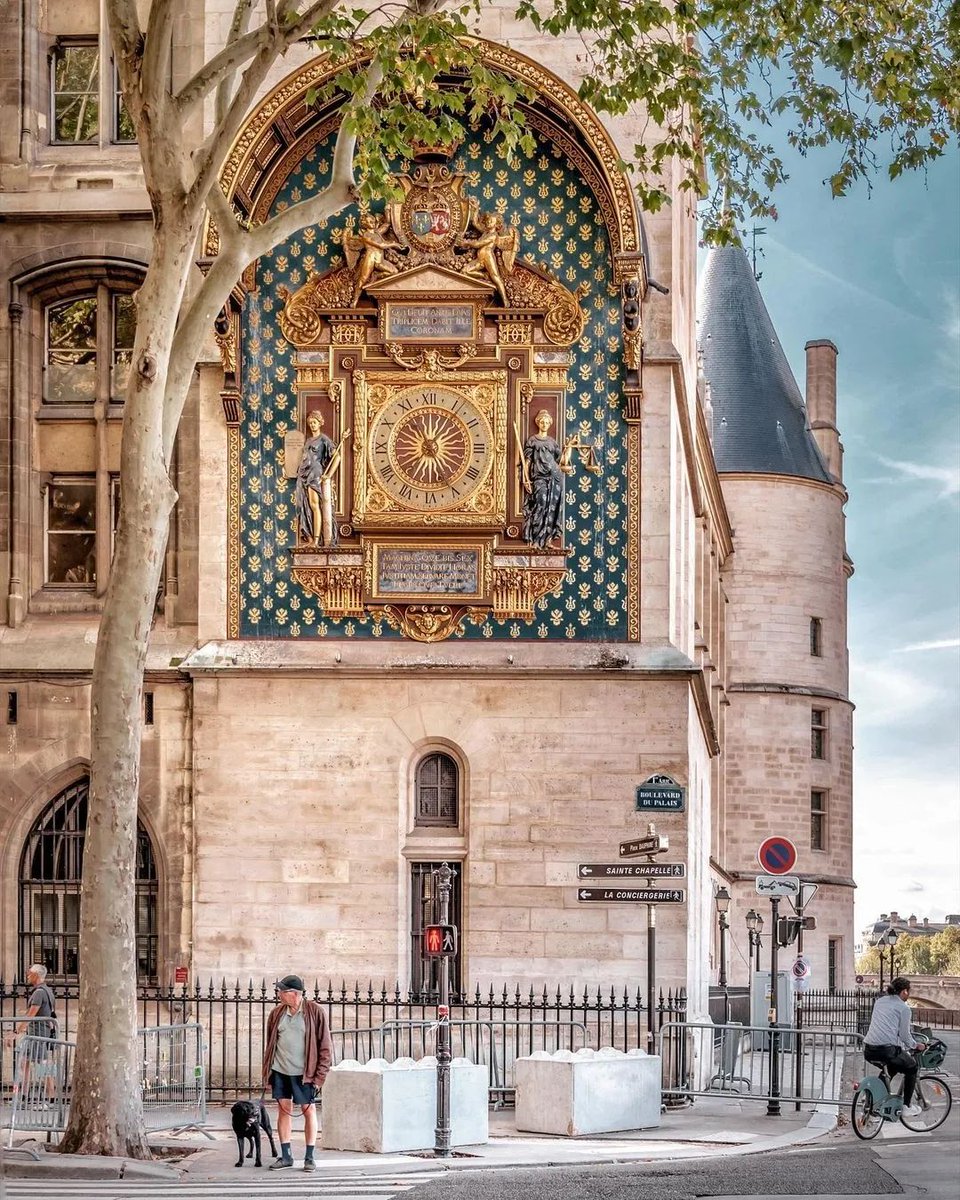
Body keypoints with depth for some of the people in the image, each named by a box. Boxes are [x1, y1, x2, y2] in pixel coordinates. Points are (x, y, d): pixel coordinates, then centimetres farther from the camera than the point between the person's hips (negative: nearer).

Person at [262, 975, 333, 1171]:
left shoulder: (316, 1012, -7)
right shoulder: (277, 1013, 5)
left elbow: (325, 1046, -4)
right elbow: (269, 1045, 12)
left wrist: (319, 1076, -9)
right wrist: (267, 1074, 8)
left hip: (304, 1072, -3)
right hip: (280, 1070, 4)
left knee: (308, 1110, 2)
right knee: (284, 1109, 5)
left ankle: (309, 1157, 9)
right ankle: (286, 1156, 13)